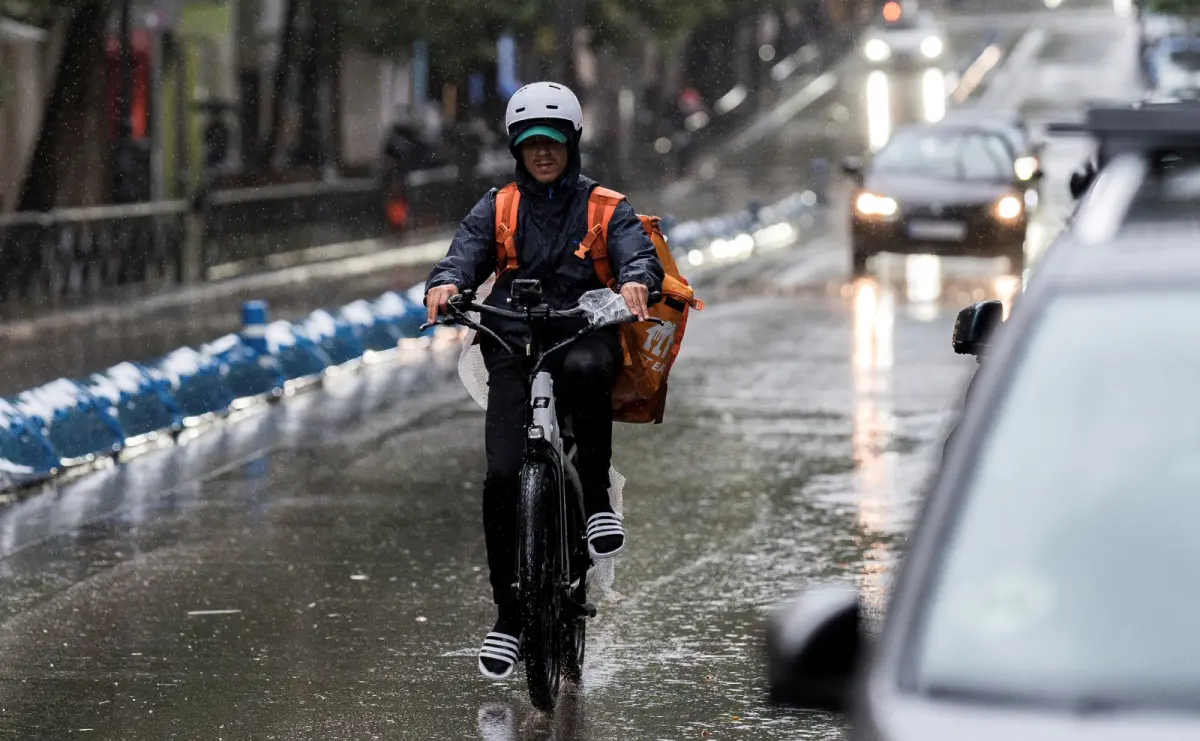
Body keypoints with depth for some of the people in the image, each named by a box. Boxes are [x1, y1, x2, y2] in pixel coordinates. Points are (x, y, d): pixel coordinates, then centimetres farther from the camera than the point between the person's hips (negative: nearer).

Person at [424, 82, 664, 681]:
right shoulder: (497, 209, 13)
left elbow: (636, 248, -8)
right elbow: (467, 250, -3)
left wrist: (637, 280, -33)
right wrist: (446, 283, -27)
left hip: (584, 335, -1)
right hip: (514, 349, 1)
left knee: (586, 370, -40)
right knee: (502, 478, -14)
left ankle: (596, 498, -21)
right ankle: (508, 616, -3)